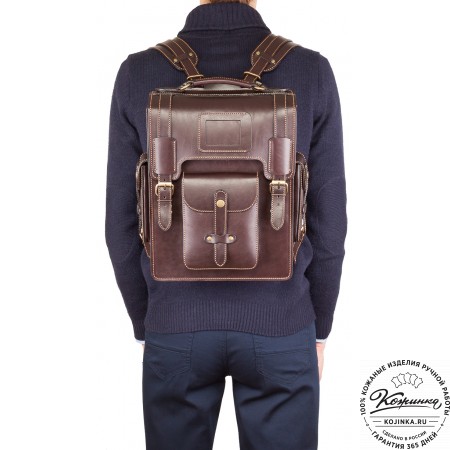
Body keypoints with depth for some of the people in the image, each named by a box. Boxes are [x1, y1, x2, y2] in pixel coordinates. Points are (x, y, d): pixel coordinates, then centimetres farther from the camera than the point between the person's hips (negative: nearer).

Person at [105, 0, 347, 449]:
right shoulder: (311, 72, -7)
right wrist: (319, 328, 9)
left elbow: (121, 224, -3)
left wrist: (144, 325, 11)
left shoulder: (139, 73, -6)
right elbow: (328, 223, -5)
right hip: (280, 329, 0)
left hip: (174, 328, 1)